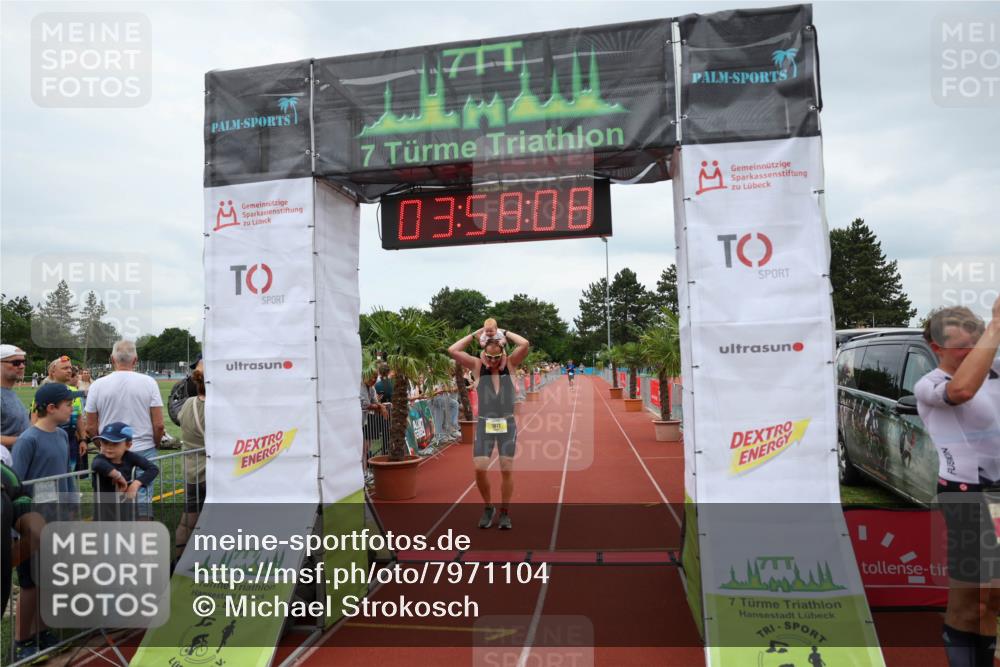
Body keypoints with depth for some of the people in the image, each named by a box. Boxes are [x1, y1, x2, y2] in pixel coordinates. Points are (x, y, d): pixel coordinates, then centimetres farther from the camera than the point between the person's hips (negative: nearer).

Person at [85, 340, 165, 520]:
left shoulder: (98, 385, -2)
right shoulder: (148, 382, -6)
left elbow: (90, 428, 1)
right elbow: (158, 425, -8)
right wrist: (154, 445, 10)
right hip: (143, 451, -1)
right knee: (142, 500, 4)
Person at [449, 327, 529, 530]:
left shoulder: (510, 364, 2)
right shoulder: (478, 366, 3)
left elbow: (525, 344, -15)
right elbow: (452, 351, -6)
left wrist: (505, 333, -3)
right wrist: (475, 334, -2)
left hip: (507, 424, 0)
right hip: (484, 424, 1)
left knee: (507, 470, 1)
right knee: (479, 469, -7)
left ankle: (505, 513, 17)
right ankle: (488, 508, 17)